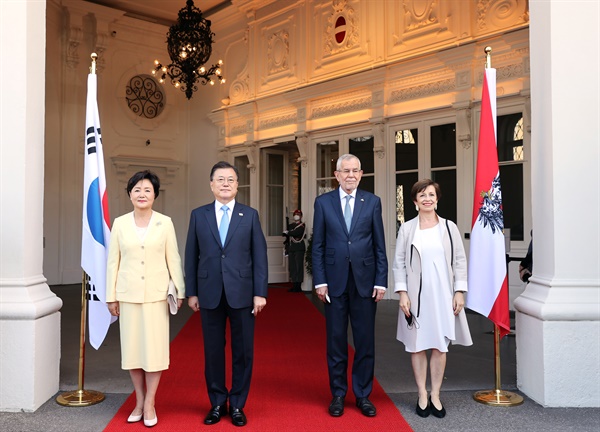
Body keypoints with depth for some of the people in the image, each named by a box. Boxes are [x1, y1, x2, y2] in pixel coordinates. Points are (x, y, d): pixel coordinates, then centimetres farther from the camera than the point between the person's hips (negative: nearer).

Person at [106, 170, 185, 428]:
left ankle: (149, 403, 14)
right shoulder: (120, 223, 3)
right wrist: (111, 296, 4)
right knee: (132, 348, 7)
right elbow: (113, 262, 5)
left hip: (156, 294, -1)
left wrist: (180, 291, 1)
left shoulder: (165, 223, 0)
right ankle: (139, 401, 22)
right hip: (128, 295, 2)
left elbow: (173, 259, 2)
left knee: (155, 347, 0)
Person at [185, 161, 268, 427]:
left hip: (242, 293, -1)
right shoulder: (198, 215, 6)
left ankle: (237, 405, 21)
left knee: (243, 351, 6)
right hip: (209, 294, 1)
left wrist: (260, 293, -6)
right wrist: (191, 292, 2)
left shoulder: (250, 215, 3)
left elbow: (260, 256, 0)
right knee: (213, 351, 9)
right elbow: (191, 256, 6)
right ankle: (217, 403, 25)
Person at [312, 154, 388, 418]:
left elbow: (379, 245, 3)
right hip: (335, 281, 0)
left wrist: (381, 281, -3)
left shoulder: (372, 202, 4)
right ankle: (338, 394, 23)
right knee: (336, 341, 9)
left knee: (365, 341, 8)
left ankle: (363, 395, 22)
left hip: (365, 281, 0)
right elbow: (318, 246, 2)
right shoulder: (323, 202, 3)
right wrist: (320, 281, -5)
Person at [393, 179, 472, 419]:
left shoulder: (449, 227, 4)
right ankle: (422, 395, 19)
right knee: (417, 345, 6)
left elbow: (460, 261, 4)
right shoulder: (407, 229, 2)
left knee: (439, 345, 5)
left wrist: (459, 291, -2)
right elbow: (399, 263, 1)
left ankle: (435, 395, 18)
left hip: (442, 295, 1)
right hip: (416, 295, 0)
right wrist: (402, 293, -6)